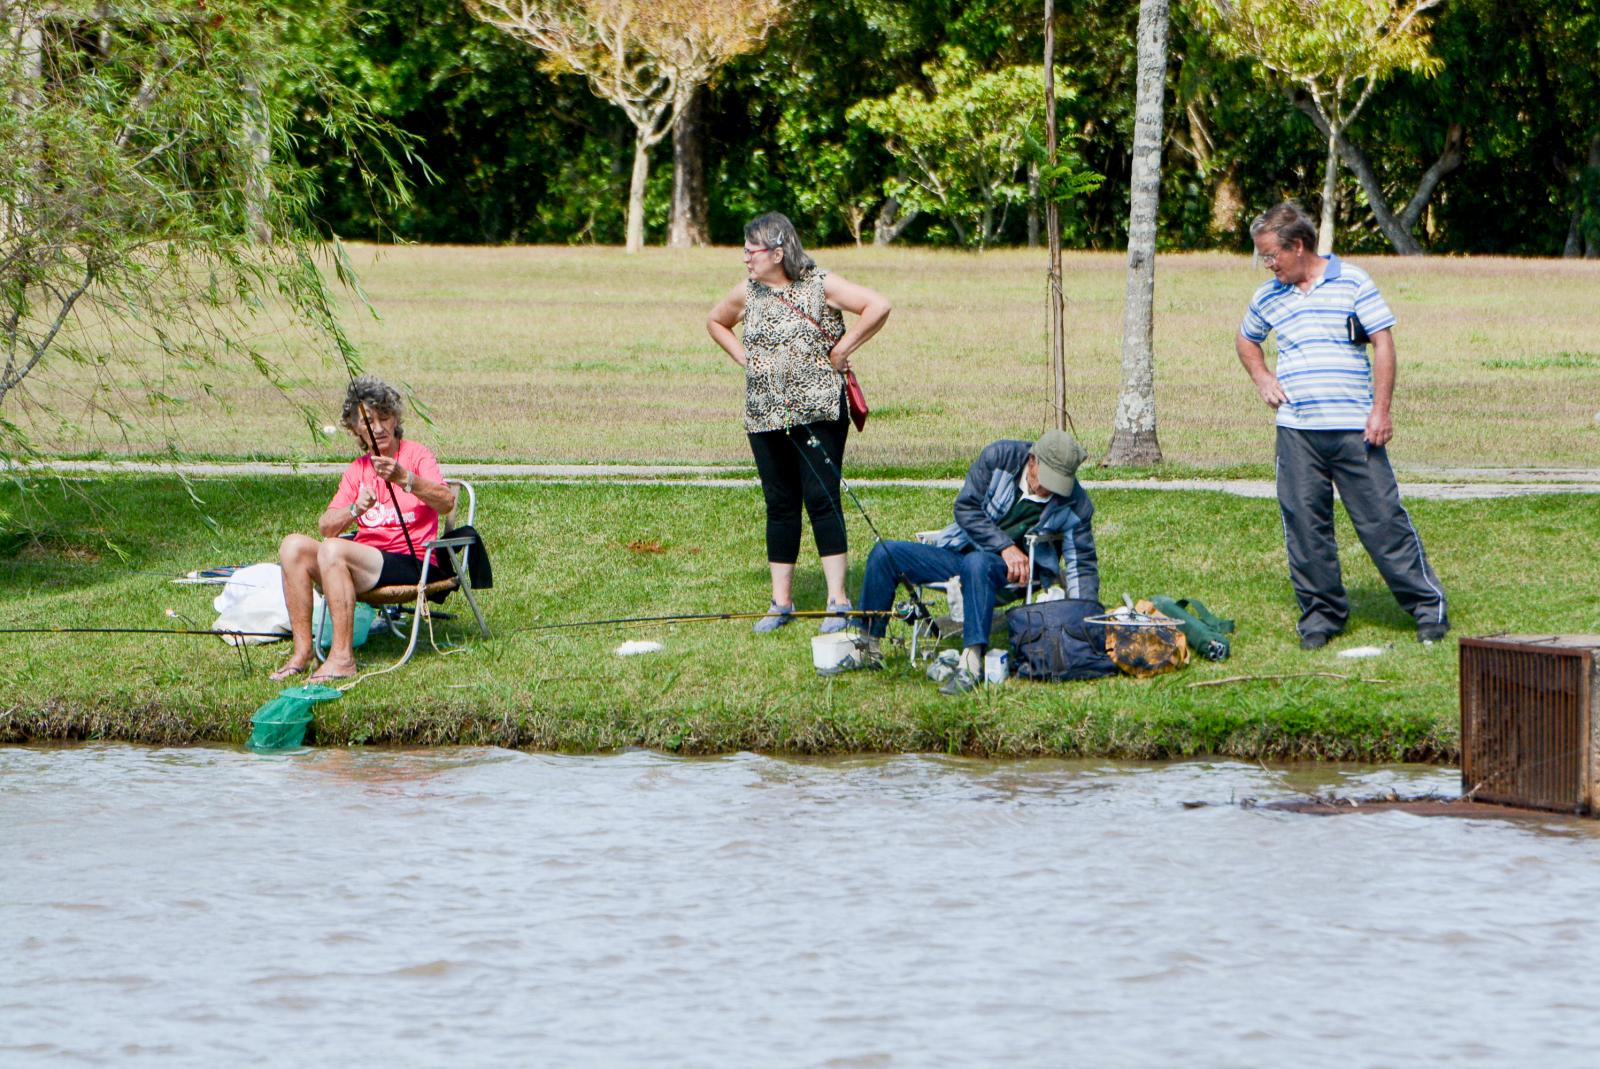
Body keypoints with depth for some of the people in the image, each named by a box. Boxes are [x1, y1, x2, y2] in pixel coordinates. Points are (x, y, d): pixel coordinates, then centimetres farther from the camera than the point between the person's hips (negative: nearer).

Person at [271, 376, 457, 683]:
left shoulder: (416, 455, 1)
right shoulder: (357, 470, 18)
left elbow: (447, 503, -19)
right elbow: (326, 527, 6)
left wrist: (403, 479, -34)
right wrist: (356, 509, -15)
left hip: (411, 564, -6)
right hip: (367, 560, 6)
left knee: (332, 550, -30)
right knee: (293, 546, -14)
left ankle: (342, 657, -30)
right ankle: (302, 652, -16)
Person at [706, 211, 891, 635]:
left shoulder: (819, 285, -7)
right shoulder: (747, 293, 9)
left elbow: (878, 306, -13)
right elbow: (716, 322, 28)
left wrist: (842, 349, -10)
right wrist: (742, 356, 12)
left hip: (818, 413, -5)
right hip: (765, 416, 5)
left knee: (821, 499, -9)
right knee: (780, 505, 8)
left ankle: (837, 600, -5)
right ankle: (781, 602, 14)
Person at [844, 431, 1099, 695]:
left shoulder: (1075, 504, -10)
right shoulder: (999, 456, -9)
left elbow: (1083, 565, -4)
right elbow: (965, 507, -9)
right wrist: (1005, 546, -20)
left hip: (1010, 573, -4)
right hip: (960, 552, 4)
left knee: (977, 563, -40)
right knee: (885, 555, -9)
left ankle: (971, 664, -50)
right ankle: (867, 648, 2)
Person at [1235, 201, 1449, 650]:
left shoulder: (1352, 283, -2)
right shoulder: (1269, 296, 12)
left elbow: (1383, 343, -3)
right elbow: (1246, 340, 31)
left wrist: (1381, 410, -9)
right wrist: (1261, 377, 12)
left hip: (1353, 428, -4)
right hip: (1296, 433, 4)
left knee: (1382, 519, -2)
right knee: (1304, 524, 3)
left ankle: (1428, 604, 7)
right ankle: (1320, 612, 14)